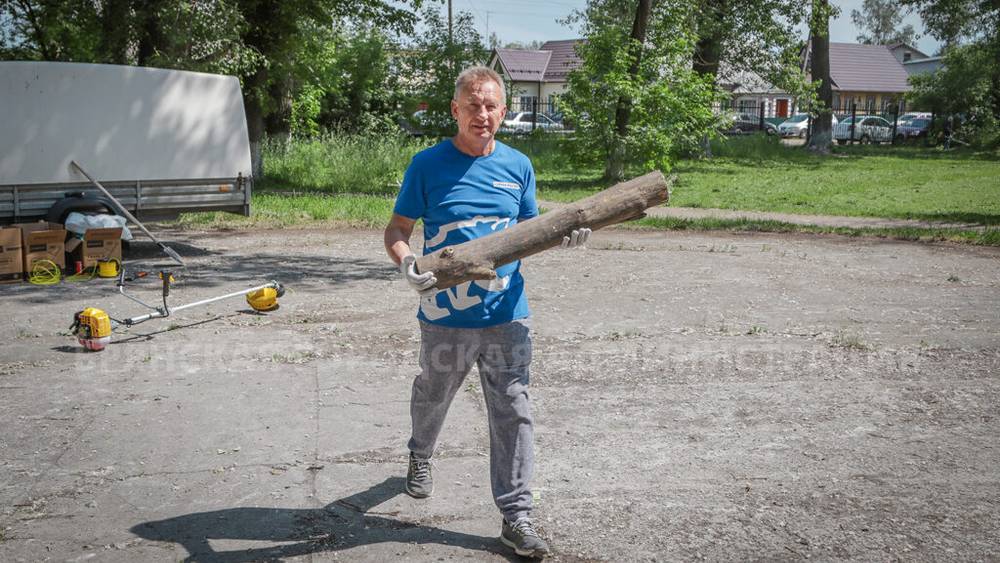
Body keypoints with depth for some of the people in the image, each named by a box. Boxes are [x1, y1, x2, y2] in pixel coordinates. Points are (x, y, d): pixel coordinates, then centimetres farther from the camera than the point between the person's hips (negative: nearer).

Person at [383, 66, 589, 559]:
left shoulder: (518, 166, 3)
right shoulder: (428, 164, -6)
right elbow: (397, 230, -3)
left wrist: (561, 236, -8)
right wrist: (408, 264, -23)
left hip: (506, 315, 1)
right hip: (446, 315, -1)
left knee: (513, 413, 1)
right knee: (432, 397, 21)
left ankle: (516, 516, 11)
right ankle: (420, 457, 53)